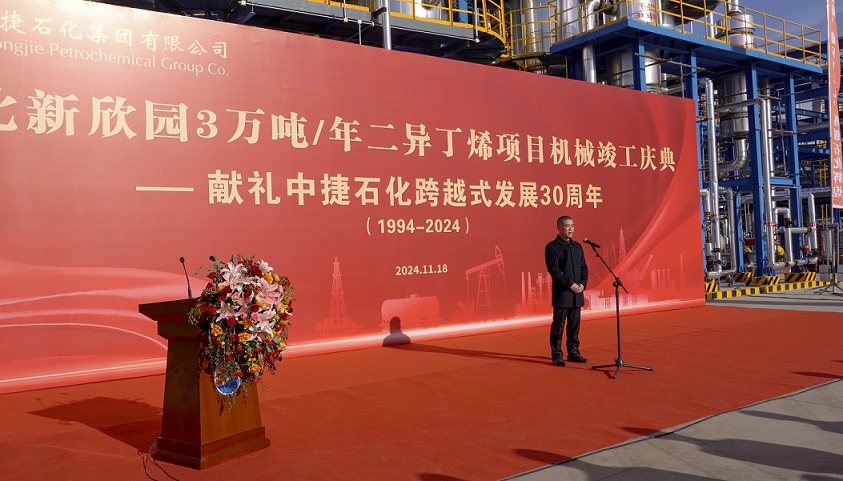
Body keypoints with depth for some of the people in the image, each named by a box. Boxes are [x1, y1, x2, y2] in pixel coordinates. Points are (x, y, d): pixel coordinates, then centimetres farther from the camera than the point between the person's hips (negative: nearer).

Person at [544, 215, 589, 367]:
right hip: (561, 293, -6)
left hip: (577, 293, 6)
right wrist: (570, 284, -16)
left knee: (574, 324, 9)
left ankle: (573, 352, 19)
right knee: (558, 325, -1)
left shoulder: (577, 247, 14)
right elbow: (554, 269, -13)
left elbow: (584, 267, 12)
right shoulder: (552, 247, -6)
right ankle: (556, 355, 6)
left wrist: (583, 284, -5)